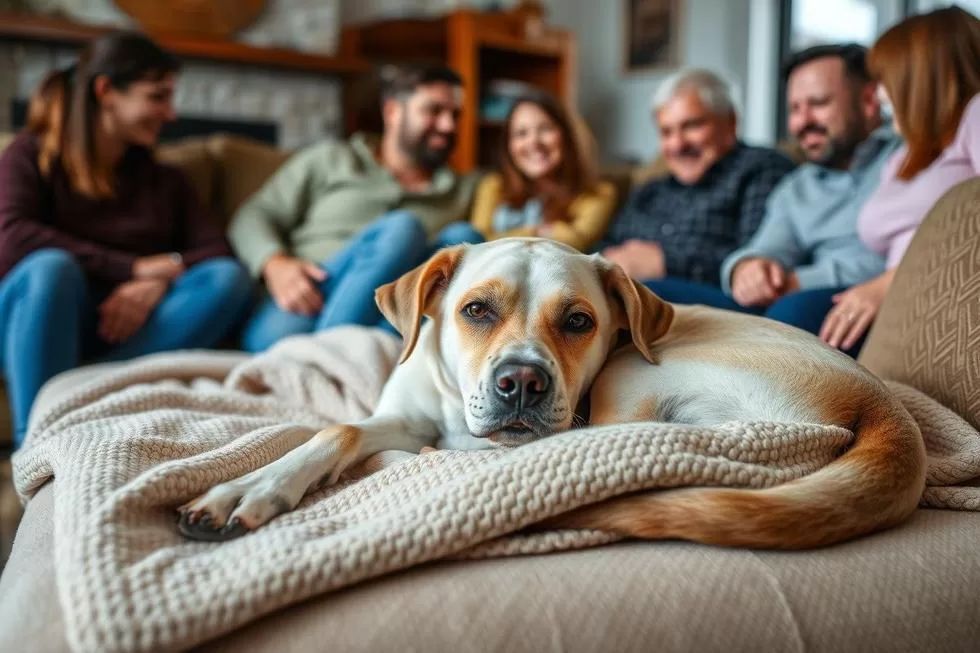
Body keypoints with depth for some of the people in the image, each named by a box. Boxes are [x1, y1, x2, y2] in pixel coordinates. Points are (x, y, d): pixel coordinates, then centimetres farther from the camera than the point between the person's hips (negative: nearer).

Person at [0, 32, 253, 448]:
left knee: (229, 279, -22)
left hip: (127, 326, 3)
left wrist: (156, 285, -20)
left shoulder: (164, 181, 16)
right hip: (48, 327, -3)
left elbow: (218, 253, 1)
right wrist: (132, 268, -17)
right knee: (52, 267, -34)